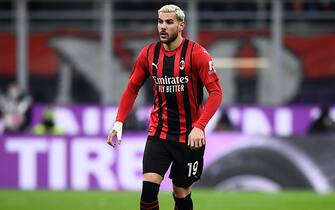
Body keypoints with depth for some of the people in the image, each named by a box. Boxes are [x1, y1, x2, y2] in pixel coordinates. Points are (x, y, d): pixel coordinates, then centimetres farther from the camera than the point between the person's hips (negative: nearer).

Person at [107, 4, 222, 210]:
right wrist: (119, 122, 0)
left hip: (189, 136, -2)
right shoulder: (149, 53, 0)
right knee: (149, 187, -15)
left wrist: (199, 127, -26)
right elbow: (132, 88, 12)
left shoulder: (196, 53, -12)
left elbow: (216, 92, -15)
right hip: (158, 133, 2)